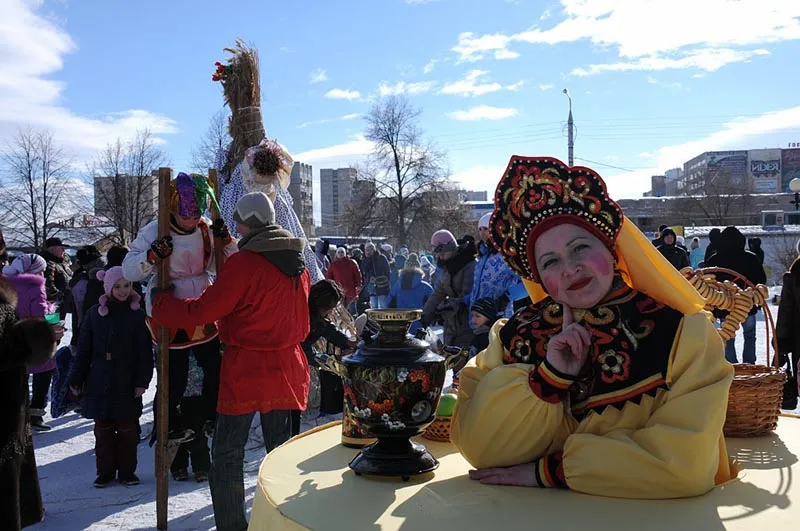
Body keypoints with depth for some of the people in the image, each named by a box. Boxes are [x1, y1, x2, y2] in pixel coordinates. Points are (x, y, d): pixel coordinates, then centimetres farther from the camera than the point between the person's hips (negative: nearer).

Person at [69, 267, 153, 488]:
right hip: (100, 382, 2)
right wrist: (76, 379, 5)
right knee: (103, 428, 9)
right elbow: (84, 350, 8)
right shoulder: (95, 313, 4)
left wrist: (143, 380, -9)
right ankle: (105, 471, 21)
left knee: (128, 428, 6)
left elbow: (145, 351, -3)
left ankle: (127, 471, 19)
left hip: (127, 383, -2)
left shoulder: (138, 314, -2)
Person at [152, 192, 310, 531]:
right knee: (281, 448, 15)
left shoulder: (244, 263, -16)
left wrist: (159, 303, 1)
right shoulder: (297, 261, 6)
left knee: (227, 453, 4)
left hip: (246, 369, -7)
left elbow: (201, 311, -14)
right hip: (286, 368, 7)